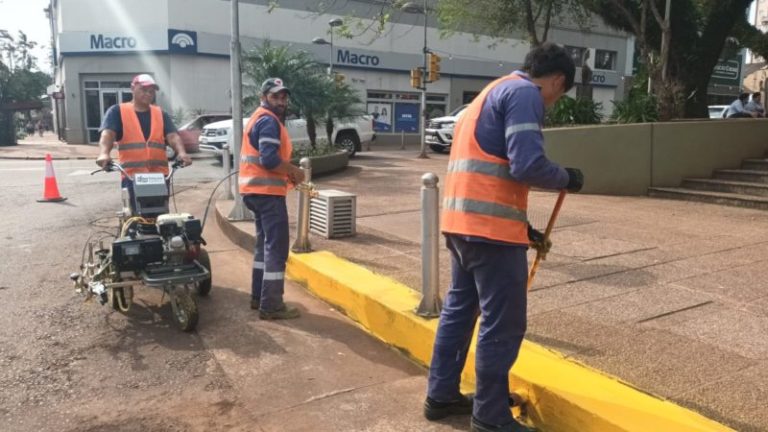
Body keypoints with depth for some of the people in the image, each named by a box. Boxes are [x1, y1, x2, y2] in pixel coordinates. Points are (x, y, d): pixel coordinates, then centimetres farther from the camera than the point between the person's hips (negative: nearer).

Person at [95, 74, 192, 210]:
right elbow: (107, 134, -9)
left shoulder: (161, 114, 14)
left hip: (159, 174, 3)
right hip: (132, 175, -3)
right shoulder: (117, 111, 6)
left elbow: (172, 136, 0)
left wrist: (181, 152, -21)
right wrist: (104, 153, -30)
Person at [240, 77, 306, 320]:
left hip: (258, 190, 11)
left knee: (265, 244, 18)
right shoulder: (269, 121, -14)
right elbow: (269, 159, -26)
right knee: (277, 248, -8)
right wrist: (294, 171, -11)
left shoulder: (260, 118, 20)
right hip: (267, 192, -11)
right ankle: (271, 306, -5)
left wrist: (288, 172, 9)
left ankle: (259, 297, 25)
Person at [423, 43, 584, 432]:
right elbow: (526, 165, -20)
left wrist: (524, 228, 26)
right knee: (502, 324, 1)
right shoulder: (525, 93, -5)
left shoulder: (494, 91, 25)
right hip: (490, 225, -10)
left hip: (460, 219, 10)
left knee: (458, 308, 18)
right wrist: (567, 179, 1)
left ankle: (441, 395, 30)